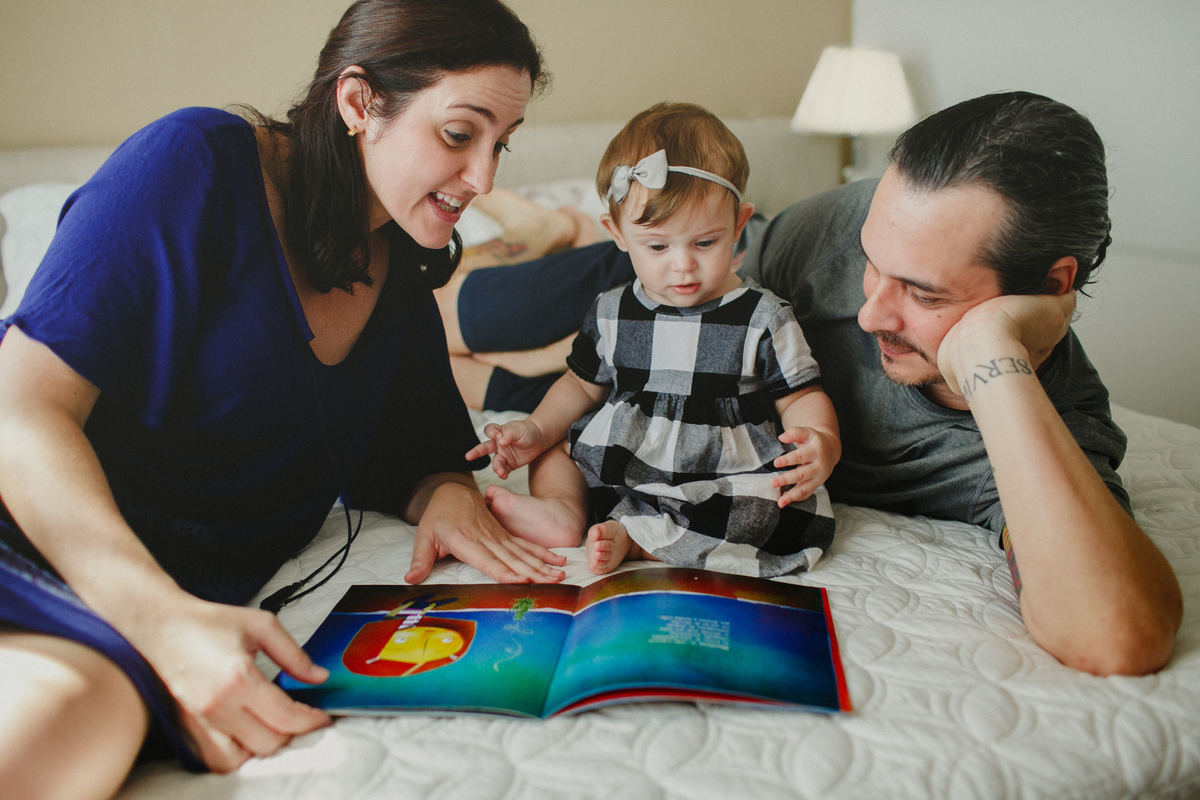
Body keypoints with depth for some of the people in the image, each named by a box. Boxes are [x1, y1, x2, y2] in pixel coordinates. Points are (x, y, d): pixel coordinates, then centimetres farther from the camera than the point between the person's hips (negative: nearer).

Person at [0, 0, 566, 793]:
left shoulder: (405, 283, 11)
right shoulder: (199, 162, -8)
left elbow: (416, 460, 22)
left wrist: (448, 496, -6)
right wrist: (167, 621, -29)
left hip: (189, 598, 5)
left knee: (75, 724, -33)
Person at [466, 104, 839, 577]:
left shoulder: (763, 319, -5)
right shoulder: (611, 313, 5)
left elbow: (801, 397, -2)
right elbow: (584, 386, 18)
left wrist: (820, 441, -24)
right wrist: (537, 429, 2)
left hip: (721, 485, -4)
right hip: (612, 469, 4)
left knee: (802, 505, -30)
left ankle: (629, 536, -30)